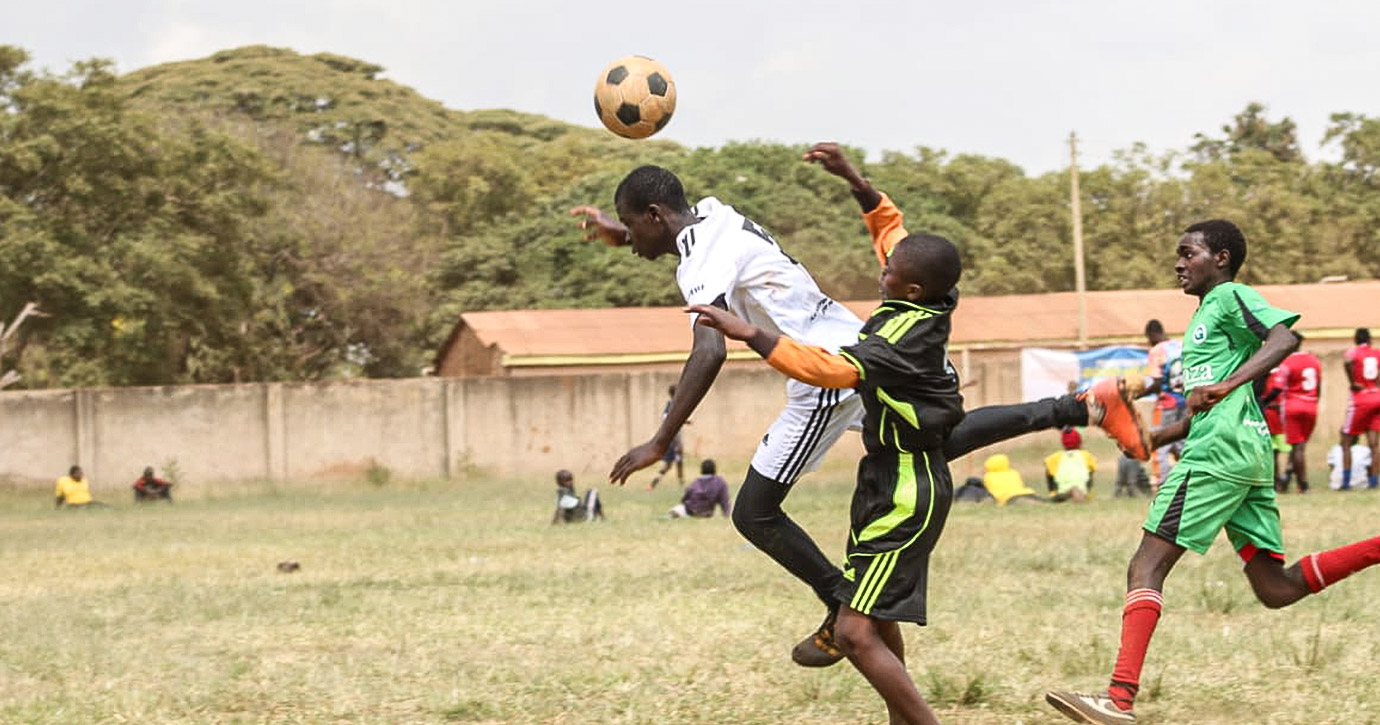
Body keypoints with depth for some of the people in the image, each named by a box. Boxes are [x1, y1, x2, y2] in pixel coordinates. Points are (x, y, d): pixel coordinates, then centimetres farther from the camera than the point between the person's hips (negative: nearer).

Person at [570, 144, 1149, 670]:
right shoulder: (713, 215, 8)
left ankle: (846, 612, 9)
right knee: (937, 441, 26)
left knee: (754, 513, -2)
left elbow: (708, 354, -32)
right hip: (854, 342, 9)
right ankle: (1088, 407, 24)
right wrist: (623, 236, 24)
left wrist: (660, 444, -33)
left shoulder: (702, 262, -18)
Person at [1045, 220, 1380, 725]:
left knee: (1146, 567, -11)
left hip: (1220, 452, -10)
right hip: (1248, 455, 10)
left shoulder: (1230, 296, -2)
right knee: (1275, 588, 6)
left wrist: (1225, 385, -31)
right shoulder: (1204, 316, 26)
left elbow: (1283, 339, -20)